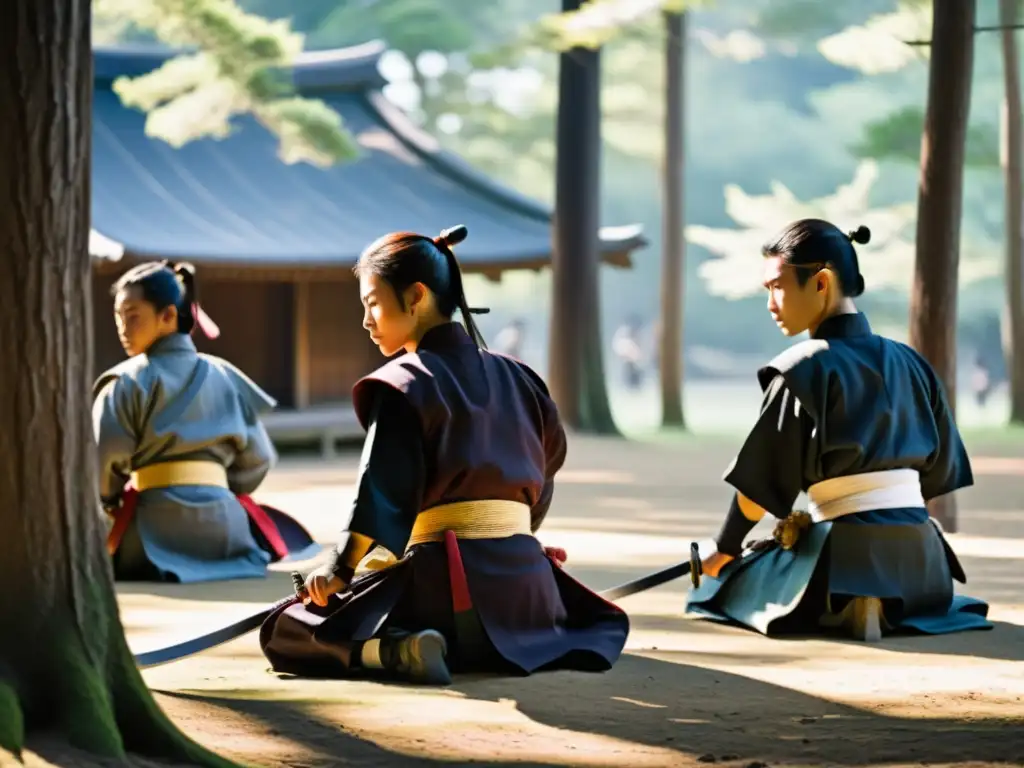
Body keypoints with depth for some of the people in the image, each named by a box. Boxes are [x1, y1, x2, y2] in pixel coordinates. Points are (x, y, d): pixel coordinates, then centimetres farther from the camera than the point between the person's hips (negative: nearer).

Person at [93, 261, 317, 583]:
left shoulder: (126, 382, -1)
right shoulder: (224, 376, 13)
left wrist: (113, 502, 11)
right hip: (222, 517, 4)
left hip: (155, 524, -4)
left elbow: (103, 463, -8)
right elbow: (256, 458, 13)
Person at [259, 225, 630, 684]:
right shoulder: (513, 377, 14)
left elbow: (382, 494, -15)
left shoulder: (403, 384, -6)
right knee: (604, 623, 40)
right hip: (525, 574, 6)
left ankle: (396, 650, -20)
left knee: (286, 631, 6)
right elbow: (548, 458, 20)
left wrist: (339, 570, -9)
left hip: (445, 581, -6)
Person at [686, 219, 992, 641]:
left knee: (723, 582, 15)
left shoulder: (805, 368, -10)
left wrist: (724, 547, 3)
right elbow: (939, 469, 14)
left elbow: (764, 477, -10)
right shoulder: (908, 362, 10)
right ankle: (888, 605, 8)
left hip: (846, 551, -8)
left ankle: (844, 610, -7)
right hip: (919, 551, 8)